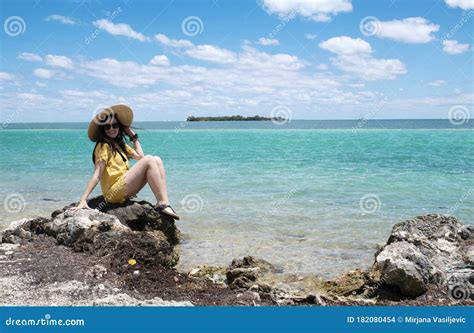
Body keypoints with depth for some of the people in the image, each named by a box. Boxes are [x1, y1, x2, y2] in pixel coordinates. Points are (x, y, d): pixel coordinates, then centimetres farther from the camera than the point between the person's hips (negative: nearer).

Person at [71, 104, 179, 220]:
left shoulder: (120, 145, 21)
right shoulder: (103, 146, -4)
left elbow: (140, 156, 11)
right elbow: (97, 175, -12)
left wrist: (134, 136, 20)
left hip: (125, 187, 8)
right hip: (114, 192, -8)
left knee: (157, 160, -2)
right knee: (149, 160, -18)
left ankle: (165, 202, -18)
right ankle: (162, 204, -24)